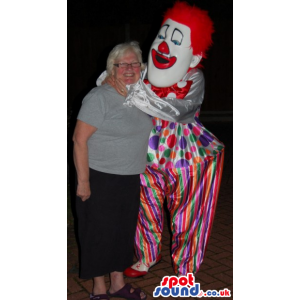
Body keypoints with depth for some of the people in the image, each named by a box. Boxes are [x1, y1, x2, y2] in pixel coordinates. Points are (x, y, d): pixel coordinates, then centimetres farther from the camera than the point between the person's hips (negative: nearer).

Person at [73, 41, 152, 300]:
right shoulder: (100, 97, -15)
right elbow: (79, 139, -17)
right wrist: (83, 181, -19)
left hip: (130, 180, 7)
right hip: (100, 180, -6)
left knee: (124, 231, 16)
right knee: (100, 233, 6)